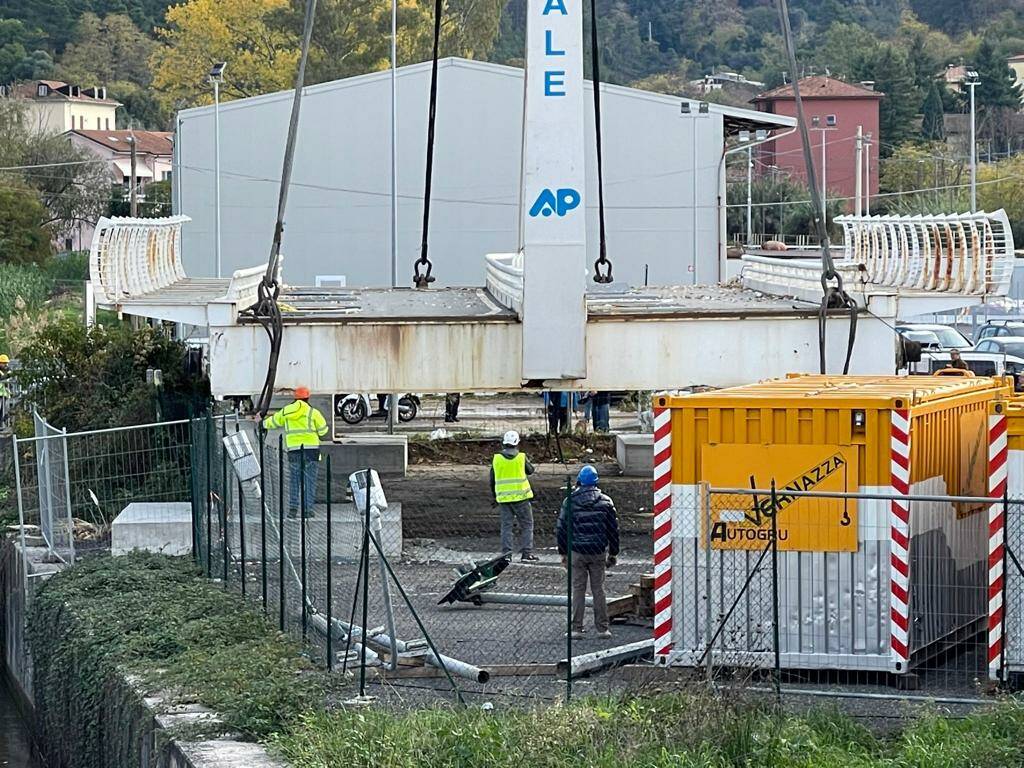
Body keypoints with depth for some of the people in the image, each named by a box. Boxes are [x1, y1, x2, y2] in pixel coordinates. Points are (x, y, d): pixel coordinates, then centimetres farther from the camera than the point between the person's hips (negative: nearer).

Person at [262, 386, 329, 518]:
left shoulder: (286, 411, 10)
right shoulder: (312, 412, -2)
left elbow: (273, 422, 24)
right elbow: (323, 430, 1)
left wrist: (264, 423, 46)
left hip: (293, 449, 3)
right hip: (310, 448, -3)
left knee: (294, 480, 10)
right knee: (309, 480, 0)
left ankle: (293, 508, 1)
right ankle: (307, 509, -3)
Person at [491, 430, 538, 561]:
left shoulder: (496, 459, 0)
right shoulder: (521, 457, -7)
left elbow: (492, 480, 7)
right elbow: (530, 470, 12)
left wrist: (495, 496, 19)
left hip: (503, 497, 2)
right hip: (521, 496, -2)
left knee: (506, 525, 8)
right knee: (526, 525, 6)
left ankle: (506, 552, 5)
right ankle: (526, 553, 1)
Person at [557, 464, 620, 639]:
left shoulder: (570, 502, -1)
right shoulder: (605, 502, 1)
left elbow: (561, 530, 2)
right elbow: (613, 530, 5)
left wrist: (563, 552, 12)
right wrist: (613, 553, 13)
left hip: (577, 552, -1)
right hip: (598, 552, 1)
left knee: (578, 589, 3)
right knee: (598, 589, 7)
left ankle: (576, 628, 1)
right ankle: (602, 628, 7)